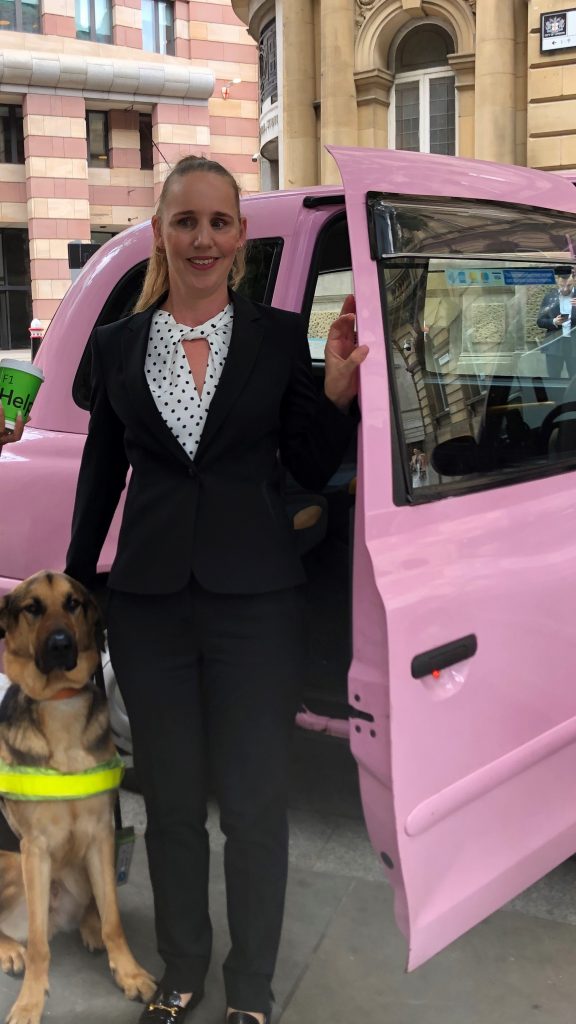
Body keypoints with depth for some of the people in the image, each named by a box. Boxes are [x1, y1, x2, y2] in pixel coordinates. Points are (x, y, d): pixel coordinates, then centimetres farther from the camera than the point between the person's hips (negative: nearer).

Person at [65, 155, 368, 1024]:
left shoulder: (279, 335, 0)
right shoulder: (117, 344, 5)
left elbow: (312, 470, 2)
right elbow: (101, 474, 11)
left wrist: (337, 389, -14)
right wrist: (76, 584, 14)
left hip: (255, 599, -1)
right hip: (149, 602, 2)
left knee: (254, 805, 8)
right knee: (170, 801, 15)